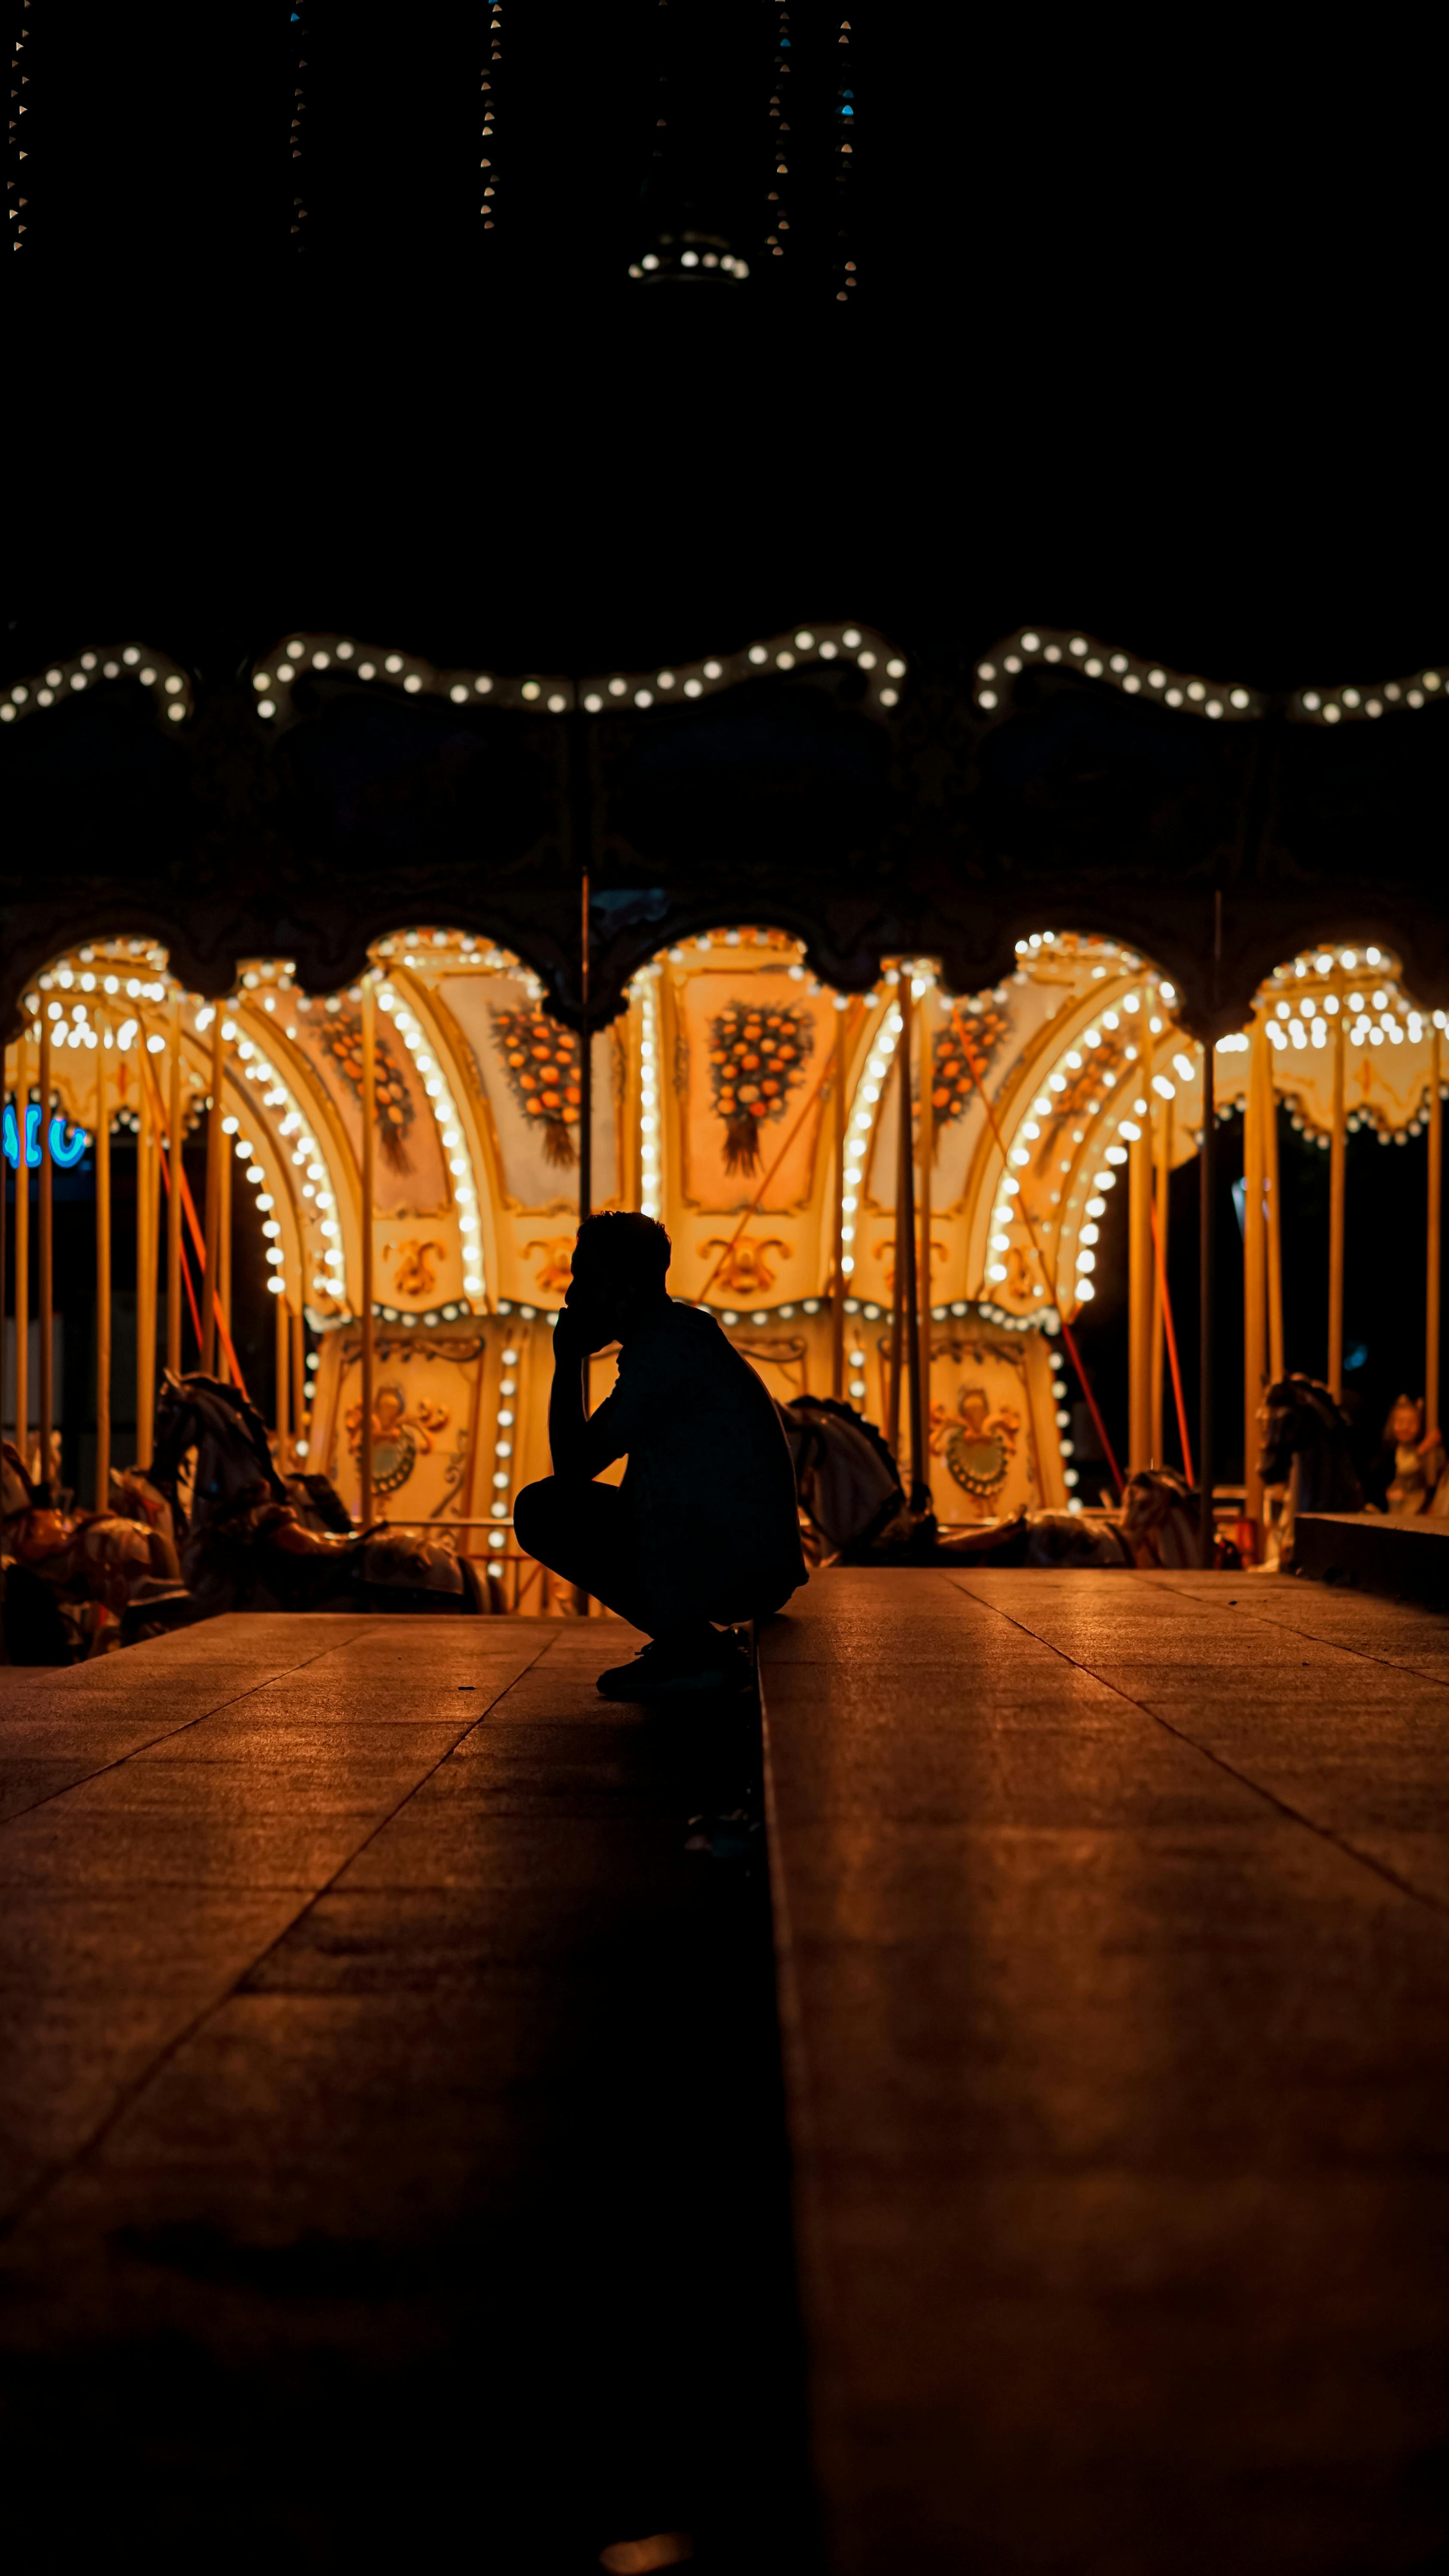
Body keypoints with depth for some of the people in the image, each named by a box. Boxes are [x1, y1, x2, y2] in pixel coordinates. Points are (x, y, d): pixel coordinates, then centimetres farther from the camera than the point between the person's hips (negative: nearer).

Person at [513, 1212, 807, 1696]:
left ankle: (696, 1647, -8)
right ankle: (703, 1637, 14)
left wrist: (567, 1361, -3)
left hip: (720, 1573, -10)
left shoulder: (663, 1344, -14)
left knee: (539, 1510, -6)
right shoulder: (688, 1334, 18)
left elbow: (574, 1465, -12)